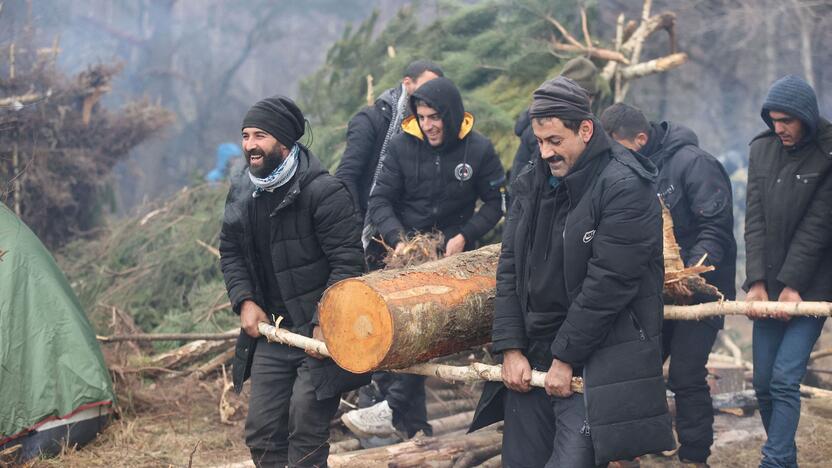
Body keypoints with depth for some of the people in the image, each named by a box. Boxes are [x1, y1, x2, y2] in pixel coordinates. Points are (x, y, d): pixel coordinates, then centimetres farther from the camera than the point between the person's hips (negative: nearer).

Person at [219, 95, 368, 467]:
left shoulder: (324, 192, -17)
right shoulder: (241, 194, 6)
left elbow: (347, 263, -19)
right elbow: (230, 252, 17)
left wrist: (324, 325, -22)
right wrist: (244, 300, 0)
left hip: (320, 331, -7)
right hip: (272, 329, 7)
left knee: (305, 427, -7)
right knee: (261, 429, 9)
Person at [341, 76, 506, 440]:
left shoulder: (478, 150, -3)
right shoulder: (402, 145, -2)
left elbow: (495, 202, 5)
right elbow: (380, 200, -2)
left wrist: (464, 236, -9)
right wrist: (397, 239, -18)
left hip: (452, 250, -2)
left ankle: (393, 410, -19)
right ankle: (415, 423, 9)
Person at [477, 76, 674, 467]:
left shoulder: (625, 187, -13)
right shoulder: (531, 184, 9)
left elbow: (609, 282, -17)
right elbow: (511, 268, 9)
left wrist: (565, 358, -14)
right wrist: (511, 348, 0)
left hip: (598, 358, -7)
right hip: (531, 358, 7)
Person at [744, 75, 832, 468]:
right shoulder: (762, 149, 6)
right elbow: (755, 220, 1)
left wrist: (792, 284, -15)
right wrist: (756, 281, -7)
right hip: (768, 288, 5)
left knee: (785, 380, -11)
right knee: (763, 382, 7)